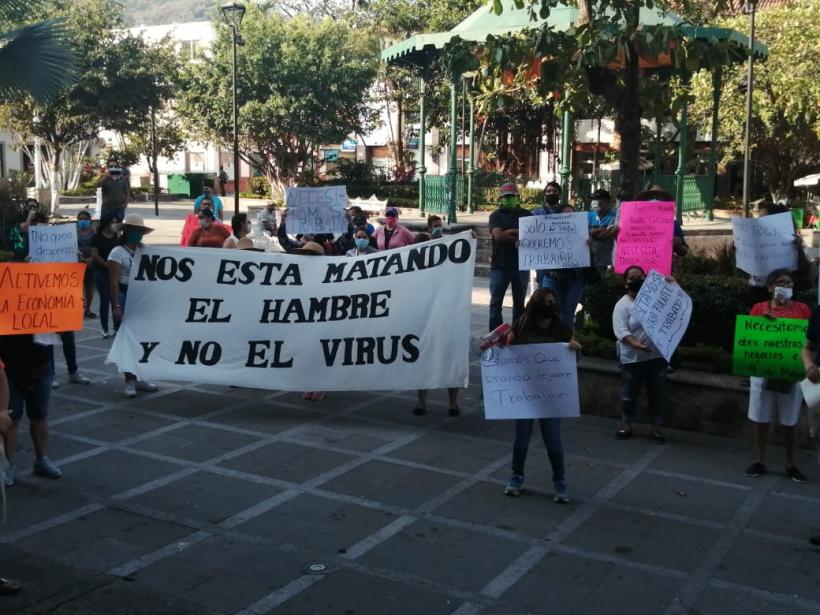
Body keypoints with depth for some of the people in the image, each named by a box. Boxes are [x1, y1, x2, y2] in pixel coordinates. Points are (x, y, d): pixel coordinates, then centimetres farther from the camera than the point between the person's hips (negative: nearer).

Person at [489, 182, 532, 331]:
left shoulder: (526, 215, 11)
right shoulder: (496, 216, 5)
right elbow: (498, 235, -12)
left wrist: (509, 232, -14)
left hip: (521, 265, 2)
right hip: (500, 265, -2)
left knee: (520, 302, 8)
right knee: (496, 302, -2)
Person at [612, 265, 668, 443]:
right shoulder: (622, 305, -7)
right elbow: (621, 332, -17)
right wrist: (636, 345, -33)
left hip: (656, 356, 2)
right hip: (632, 358, -2)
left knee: (656, 394, 9)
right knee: (629, 394, 9)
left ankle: (656, 428, 21)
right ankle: (627, 426, 26)